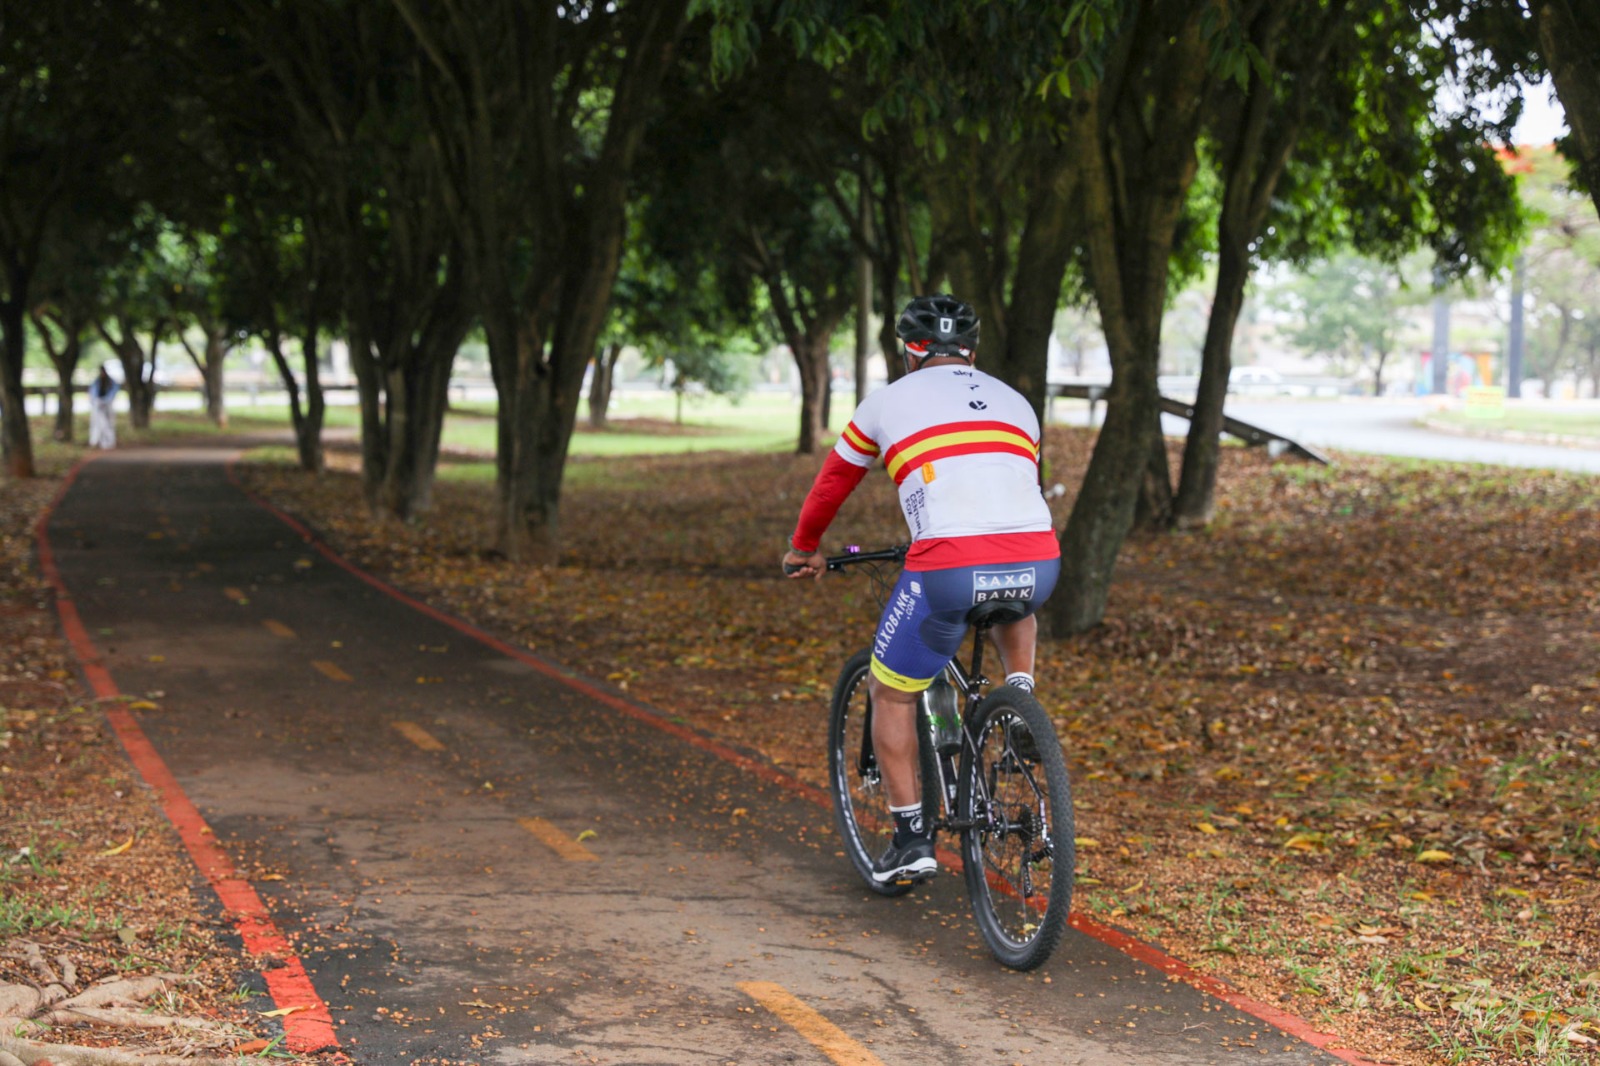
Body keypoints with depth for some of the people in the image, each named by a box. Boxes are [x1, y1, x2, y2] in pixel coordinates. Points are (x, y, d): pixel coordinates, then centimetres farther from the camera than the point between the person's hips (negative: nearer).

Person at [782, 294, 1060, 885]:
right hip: (1037, 564, 4)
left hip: (949, 569, -4)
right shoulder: (1016, 402, 26)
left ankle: (911, 839, 15)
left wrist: (804, 549, 48)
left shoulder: (889, 400, 17)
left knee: (891, 693, 18)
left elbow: (832, 483, 30)